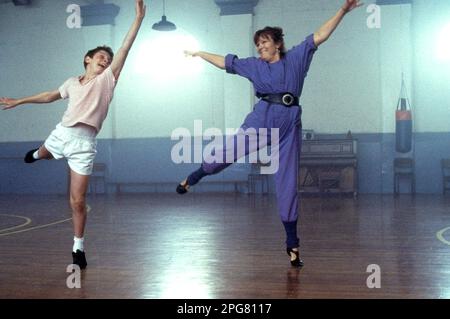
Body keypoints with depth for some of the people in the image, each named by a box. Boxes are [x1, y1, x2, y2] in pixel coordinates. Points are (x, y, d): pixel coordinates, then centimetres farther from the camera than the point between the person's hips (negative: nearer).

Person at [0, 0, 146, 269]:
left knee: (78, 201, -7)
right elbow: (51, 96, 31)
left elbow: (125, 48, -5)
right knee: (43, 154, 35)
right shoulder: (72, 83, 14)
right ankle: (36, 154, 76)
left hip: (83, 143, -4)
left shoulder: (107, 79, 3)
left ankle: (78, 249, 8)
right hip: (61, 134, 4)